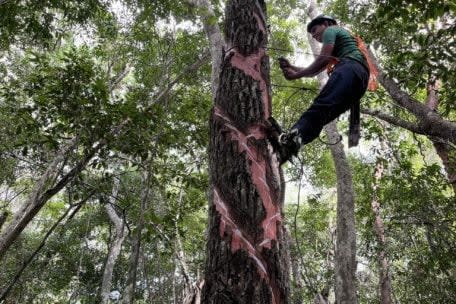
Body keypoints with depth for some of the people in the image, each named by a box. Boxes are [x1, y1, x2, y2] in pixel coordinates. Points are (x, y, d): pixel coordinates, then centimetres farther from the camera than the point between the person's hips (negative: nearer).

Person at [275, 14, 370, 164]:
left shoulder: (330, 30, 19)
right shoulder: (340, 42, 47)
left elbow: (323, 59, 0)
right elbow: (315, 71, 37)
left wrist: (296, 75, 6)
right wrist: (292, 67, 26)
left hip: (350, 67, -8)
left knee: (321, 105, -34)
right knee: (325, 113, -14)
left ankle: (294, 135, -58)